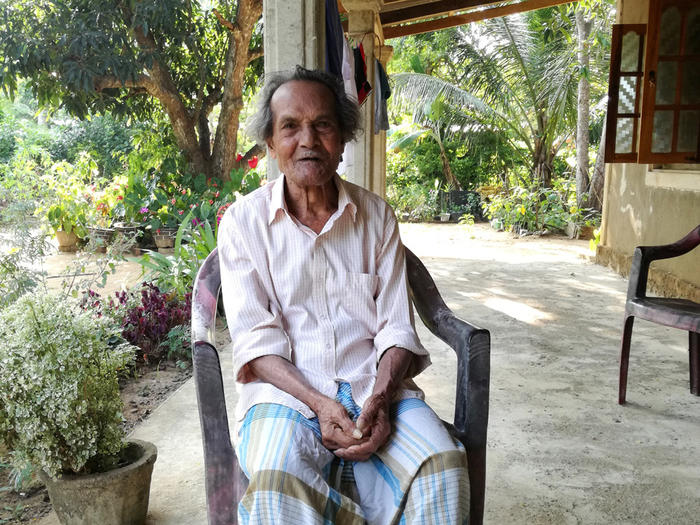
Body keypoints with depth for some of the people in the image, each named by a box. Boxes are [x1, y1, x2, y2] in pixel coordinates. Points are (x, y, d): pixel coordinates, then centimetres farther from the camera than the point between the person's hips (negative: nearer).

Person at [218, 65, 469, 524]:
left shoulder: (376, 216, 9)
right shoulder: (244, 221, 4)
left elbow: (397, 326, 5)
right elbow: (255, 336, -4)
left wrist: (381, 398, -15)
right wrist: (318, 404, -19)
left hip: (374, 385, 3)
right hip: (287, 388, -2)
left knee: (443, 462, -25)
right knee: (278, 479, -34)